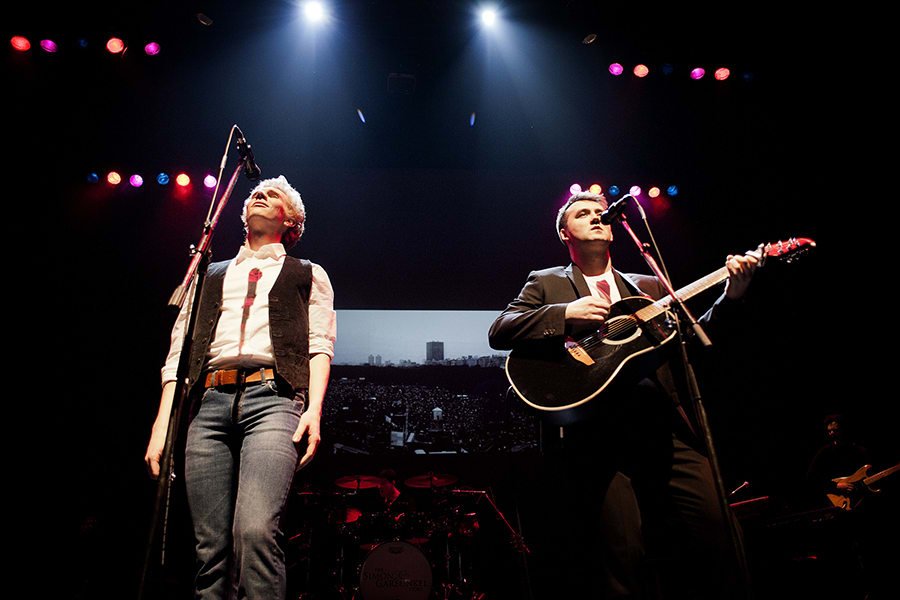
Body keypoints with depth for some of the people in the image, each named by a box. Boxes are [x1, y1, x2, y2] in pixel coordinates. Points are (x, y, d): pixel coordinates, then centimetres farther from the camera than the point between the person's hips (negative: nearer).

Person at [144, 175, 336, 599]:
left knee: (255, 530, -23)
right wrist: (163, 422, 7)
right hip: (208, 405, 3)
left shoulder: (307, 274, 20)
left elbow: (319, 345, 7)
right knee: (211, 546, -1)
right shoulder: (210, 276, 27)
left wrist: (314, 407, -9)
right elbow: (178, 352, 19)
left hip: (273, 398, -3)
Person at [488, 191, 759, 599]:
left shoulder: (648, 286, 24)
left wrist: (730, 297, 1)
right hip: (600, 434, -3)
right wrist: (565, 314, -12)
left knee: (714, 540, -4)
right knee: (624, 555, -9)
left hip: (667, 426, 4)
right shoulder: (546, 283, 13)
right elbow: (499, 332, 0)